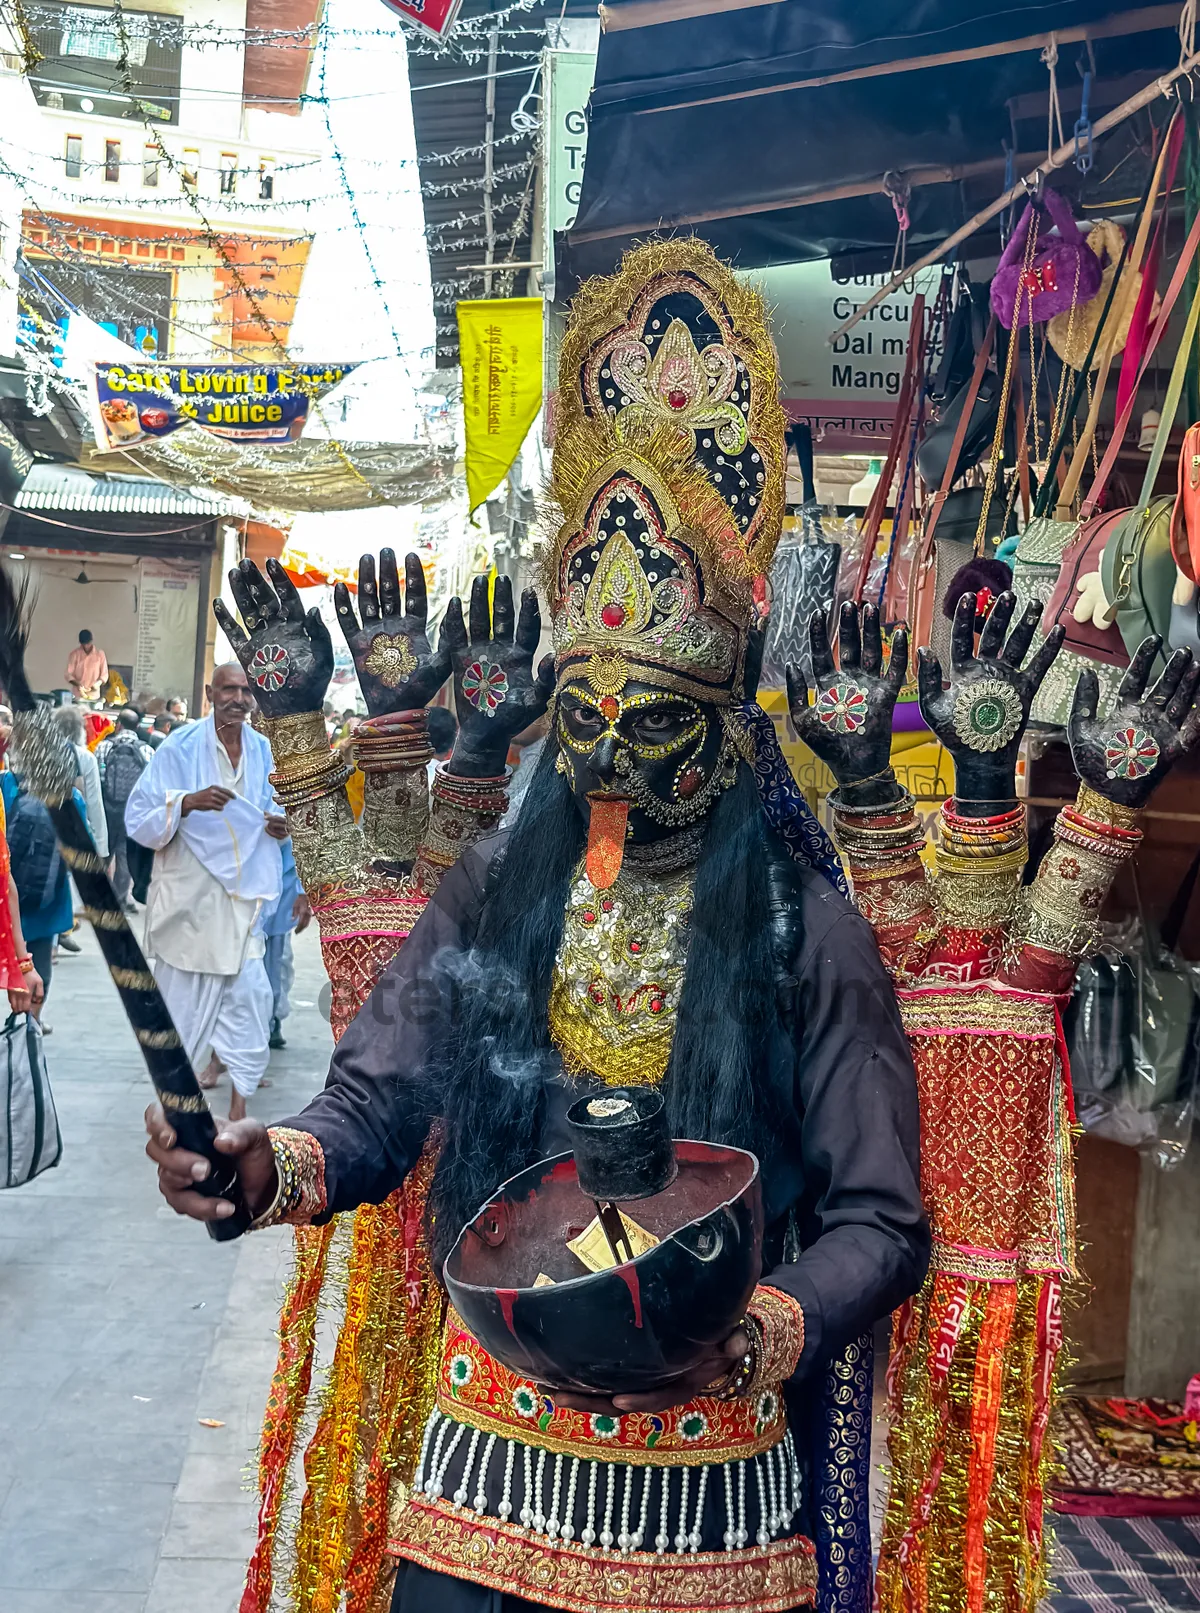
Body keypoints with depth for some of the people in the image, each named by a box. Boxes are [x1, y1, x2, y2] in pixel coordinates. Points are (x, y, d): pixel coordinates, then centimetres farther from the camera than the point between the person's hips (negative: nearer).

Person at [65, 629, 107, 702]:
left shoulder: (100, 654, 0)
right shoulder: (74, 654, -2)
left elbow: (104, 674, 4)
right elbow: (69, 674, -1)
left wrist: (97, 684, -16)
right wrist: (77, 684, -20)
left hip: (94, 696, 0)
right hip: (77, 696, 0)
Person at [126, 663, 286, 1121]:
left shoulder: (263, 751, 4)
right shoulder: (179, 748, -9)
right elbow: (139, 818, -13)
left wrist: (278, 826, -4)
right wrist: (189, 802, -29)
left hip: (241, 893, 3)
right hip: (188, 891, -3)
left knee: (248, 993, -2)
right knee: (182, 994, 4)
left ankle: (239, 1106, 8)